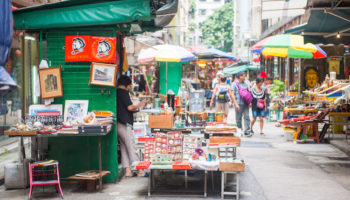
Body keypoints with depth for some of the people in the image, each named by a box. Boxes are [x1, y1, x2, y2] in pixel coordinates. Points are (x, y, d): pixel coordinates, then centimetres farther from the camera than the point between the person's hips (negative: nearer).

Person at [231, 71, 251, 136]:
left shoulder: (246, 83, 11)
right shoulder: (234, 84, -1)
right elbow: (232, 94, -5)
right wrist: (235, 104, -12)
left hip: (246, 103, 3)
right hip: (239, 103, -3)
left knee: (247, 117, -4)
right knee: (238, 118, 4)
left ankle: (247, 131, -3)